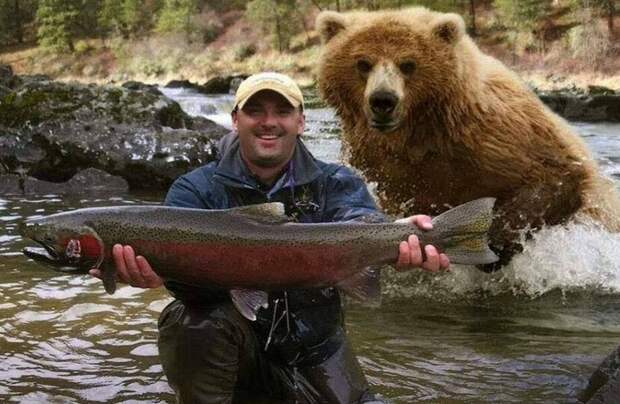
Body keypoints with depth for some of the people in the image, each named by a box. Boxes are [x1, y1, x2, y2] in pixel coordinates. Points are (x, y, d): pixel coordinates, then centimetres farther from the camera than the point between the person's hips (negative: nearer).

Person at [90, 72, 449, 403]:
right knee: (194, 320, -31)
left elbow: (361, 228, -26)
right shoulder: (195, 190, -5)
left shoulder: (336, 184, -2)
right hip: (230, 348, -3)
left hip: (313, 353, 3)